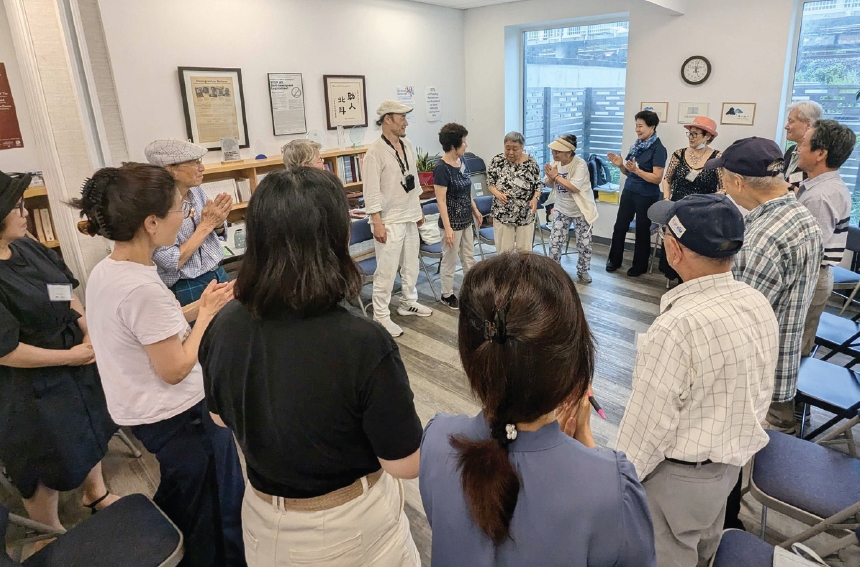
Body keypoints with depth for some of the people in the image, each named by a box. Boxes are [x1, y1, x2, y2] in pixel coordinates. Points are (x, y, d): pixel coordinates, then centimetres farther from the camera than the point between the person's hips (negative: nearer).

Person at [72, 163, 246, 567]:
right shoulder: (144, 288, -32)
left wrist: (198, 307, 0)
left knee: (182, 504, 30)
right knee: (212, 518, 14)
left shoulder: (104, 271, -2)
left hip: (141, 412, 9)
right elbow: (175, 370, -24)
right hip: (174, 417, -9)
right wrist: (207, 313, -13)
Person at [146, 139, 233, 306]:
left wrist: (217, 222, -11)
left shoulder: (196, 191, -1)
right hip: (188, 289, -7)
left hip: (219, 274, 7)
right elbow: (171, 262, -22)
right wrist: (206, 224, -22)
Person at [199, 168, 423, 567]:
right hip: (351, 523, -3)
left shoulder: (222, 329, -18)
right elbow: (406, 465, -22)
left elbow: (222, 416, 1)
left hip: (265, 519, 4)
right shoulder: (363, 343, -34)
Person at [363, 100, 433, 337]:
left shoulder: (408, 145, 6)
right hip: (389, 221, -7)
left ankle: (409, 303, 36)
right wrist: (377, 223, -19)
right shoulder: (375, 152, -16)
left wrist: (418, 210, 16)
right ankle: (381, 316, 9)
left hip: (410, 217, 8)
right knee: (386, 271, -2)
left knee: (411, 264, 18)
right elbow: (371, 192, -17)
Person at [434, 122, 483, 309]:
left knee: (469, 257, 18)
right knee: (450, 260, 6)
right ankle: (447, 295, 22)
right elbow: (441, 201, -21)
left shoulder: (462, 161, 3)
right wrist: (447, 227, -23)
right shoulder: (441, 168, -21)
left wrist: (475, 210, 18)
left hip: (466, 219, 8)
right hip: (453, 222, -8)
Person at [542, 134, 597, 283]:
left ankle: (582, 270, 24)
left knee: (584, 243, 5)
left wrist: (556, 176, -28)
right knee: (555, 241, 1)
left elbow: (575, 188, -32)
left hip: (581, 211, -4)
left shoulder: (580, 164, -23)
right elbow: (549, 185, 1)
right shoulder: (555, 162, -6)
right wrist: (549, 177, -22)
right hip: (561, 209, 4)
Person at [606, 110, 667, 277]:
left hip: (647, 196, -6)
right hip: (628, 191, 6)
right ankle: (614, 260, 23)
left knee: (642, 230, 6)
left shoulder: (658, 149, -14)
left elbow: (657, 178, -19)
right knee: (620, 226, 9)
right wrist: (620, 165, -7)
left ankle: (640, 265, 20)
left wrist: (636, 170, -29)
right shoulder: (637, 144, 7)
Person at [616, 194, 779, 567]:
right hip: (731, 463, 8)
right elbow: (760, 394, 6)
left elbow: (650, 422, -25)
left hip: (678, 475, -8)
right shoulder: (760, 304, -6)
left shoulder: (678, 327, -33)